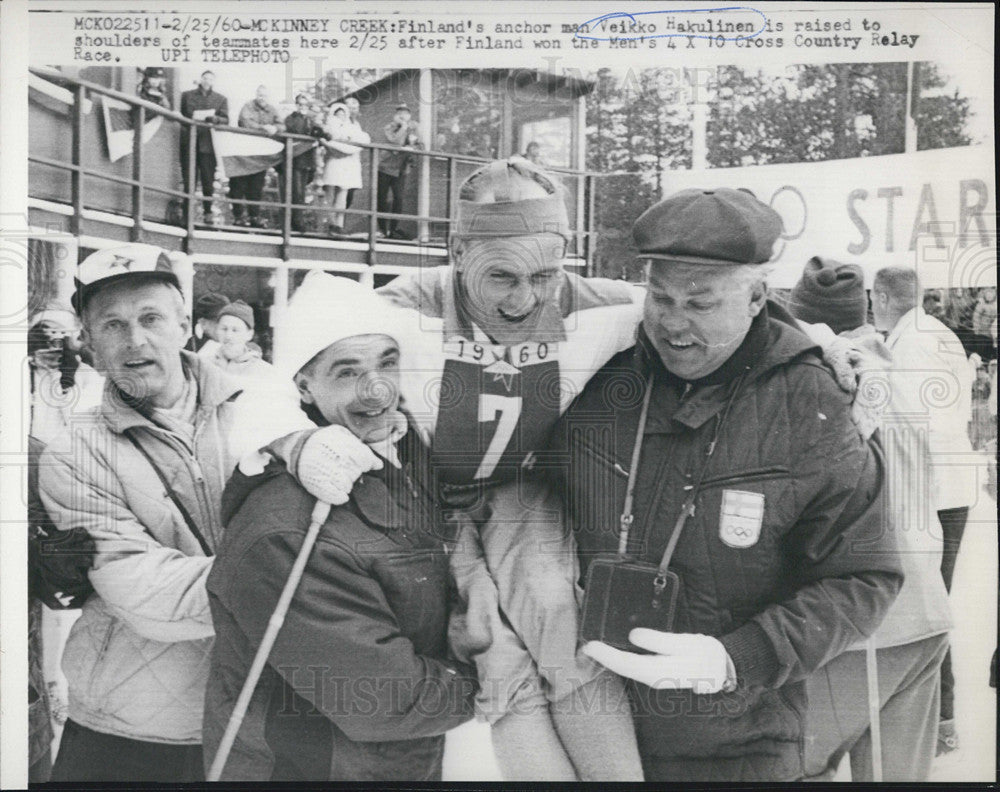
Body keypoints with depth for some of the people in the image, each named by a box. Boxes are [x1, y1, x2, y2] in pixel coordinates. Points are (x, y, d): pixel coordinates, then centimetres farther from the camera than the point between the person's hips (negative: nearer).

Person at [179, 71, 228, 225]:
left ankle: (208, 212, 10)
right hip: (188, 143, 0)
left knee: (208, 180, 0)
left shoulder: (221, 99, 12)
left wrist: (214, 118, -17)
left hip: (208, 144, 0)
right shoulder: (186, 96, 13)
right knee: (189, 179, 1)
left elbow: (225, 120, 3)